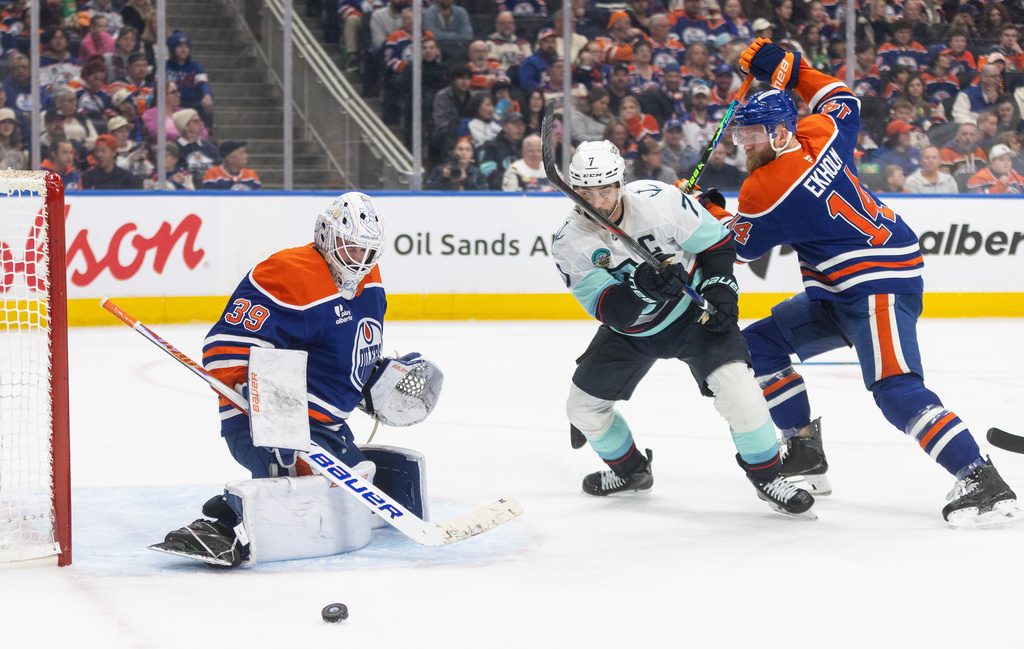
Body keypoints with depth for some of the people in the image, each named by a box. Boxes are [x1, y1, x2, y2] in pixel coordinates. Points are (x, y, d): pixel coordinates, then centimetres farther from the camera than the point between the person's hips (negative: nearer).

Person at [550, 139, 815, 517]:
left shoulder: (659, 200, -25)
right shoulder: (569, 243, -20)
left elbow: (716, 241, -9)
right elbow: (609, 312, -28)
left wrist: (720, 289, -19)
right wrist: (642, 286, -46)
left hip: (691, 313, -3)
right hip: (630, 331, 4)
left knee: (735, 386, -24)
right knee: (583, 404, 4)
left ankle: (767, 477, -4)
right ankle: (630, 470, 32)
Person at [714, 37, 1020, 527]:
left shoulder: (766, 191, -17)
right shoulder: (818, 135, 2)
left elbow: (735, 247, 0)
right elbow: (845, 101, 25)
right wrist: (787, 68, 22)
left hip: (880, 285, -11)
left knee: (896, 389, -24)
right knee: (760, 343, 11)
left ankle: (983, 483, -29)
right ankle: (806, 456, 15)